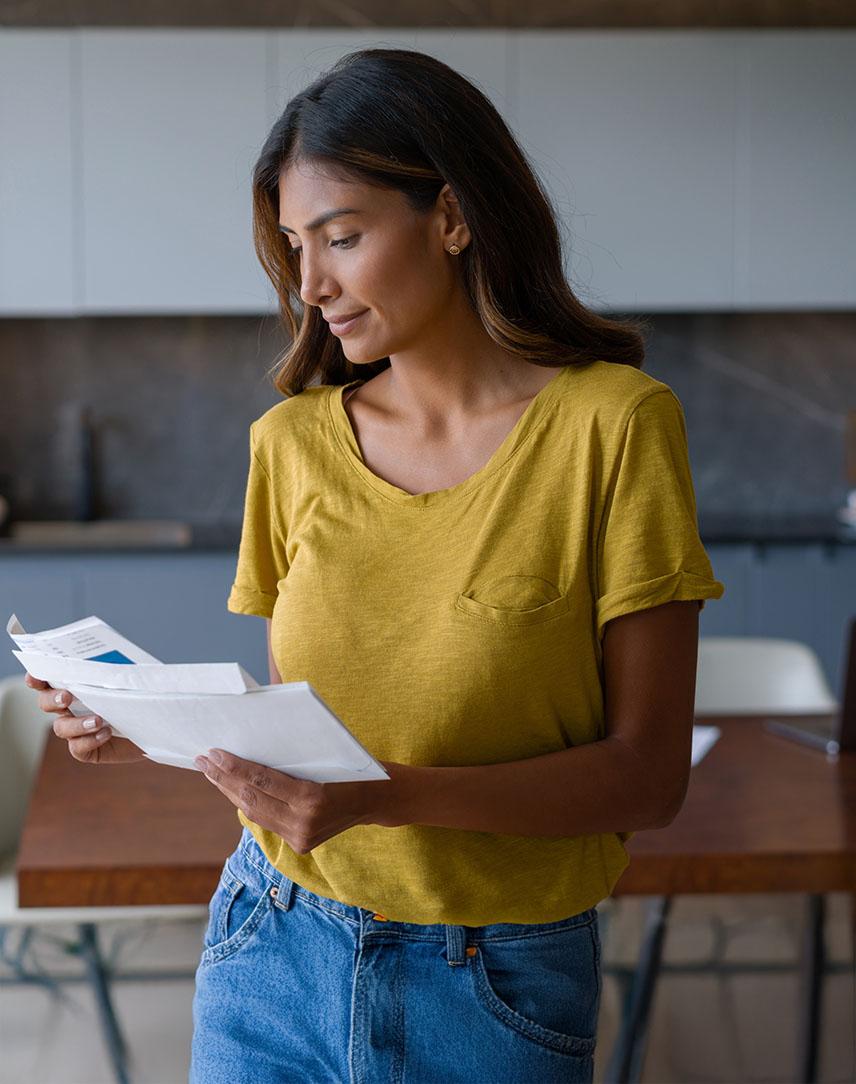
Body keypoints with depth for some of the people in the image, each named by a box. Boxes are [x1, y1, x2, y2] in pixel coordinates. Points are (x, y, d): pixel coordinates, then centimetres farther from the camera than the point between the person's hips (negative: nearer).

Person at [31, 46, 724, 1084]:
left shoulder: (612, 425, -12)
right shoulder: (295, 441, 1)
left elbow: (648, 772, -13)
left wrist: (387, 796, -25)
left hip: (498, 994, -3)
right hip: (274, 955, 3)